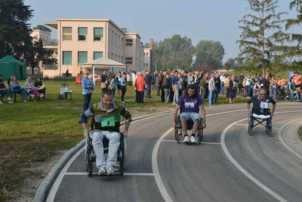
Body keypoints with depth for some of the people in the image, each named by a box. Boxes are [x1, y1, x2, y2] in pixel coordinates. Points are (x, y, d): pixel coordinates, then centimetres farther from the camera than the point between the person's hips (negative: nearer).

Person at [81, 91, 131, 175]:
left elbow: (128, 116, 23)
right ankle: (101, 166, -42)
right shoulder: (95, 109, 3)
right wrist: (86, 130, 2)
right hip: (99, 131, 0)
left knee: (115, 137, -38)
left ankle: (110, 165, -42)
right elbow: (84, 118, 13)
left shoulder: (118, 109, 6)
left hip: (113, 132, 0)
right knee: (96, 137, -38)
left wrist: (126, 130, 16)